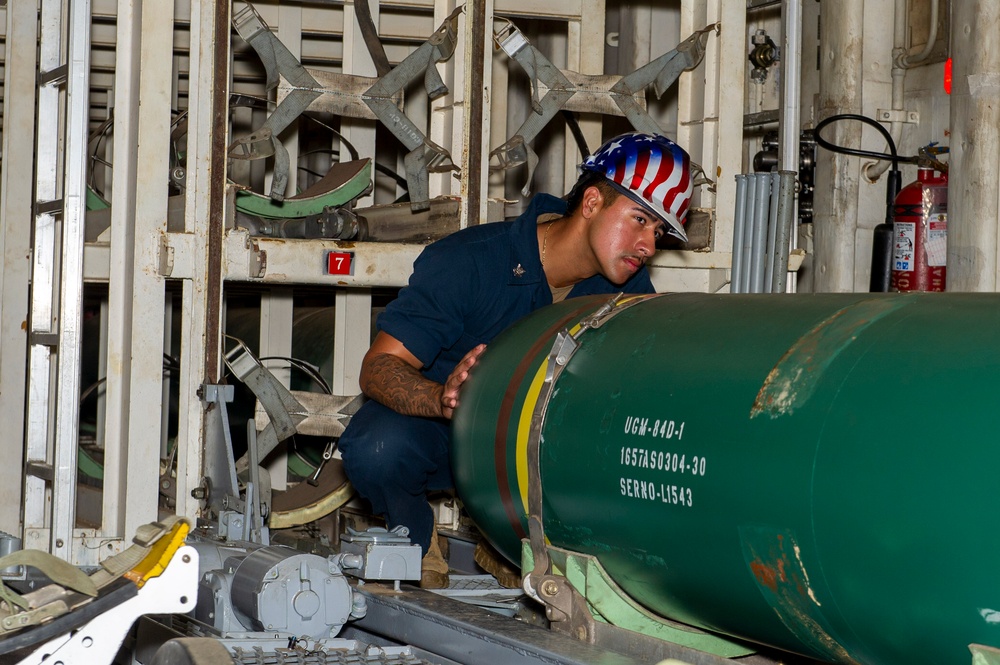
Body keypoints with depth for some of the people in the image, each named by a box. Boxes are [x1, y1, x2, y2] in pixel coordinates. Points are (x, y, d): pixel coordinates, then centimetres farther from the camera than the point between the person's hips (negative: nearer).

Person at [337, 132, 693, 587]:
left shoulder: (629, 290, -9)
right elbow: (379, 367, -27)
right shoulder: (469, 260, -25)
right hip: (433, 423, -4)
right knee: (378, 448, -38)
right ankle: (419, 545, -4)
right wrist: (443, 399, -49)